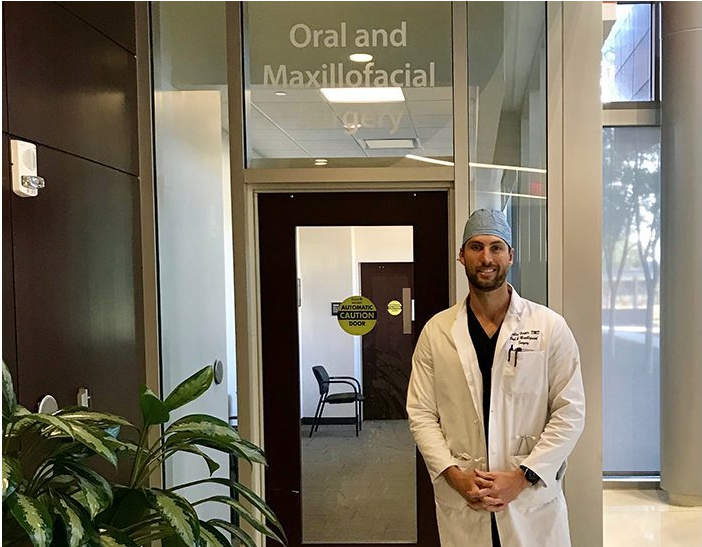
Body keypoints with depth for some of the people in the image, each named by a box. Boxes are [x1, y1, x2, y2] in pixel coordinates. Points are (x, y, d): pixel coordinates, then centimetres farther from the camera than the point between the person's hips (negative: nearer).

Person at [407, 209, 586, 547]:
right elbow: (421, 414, 1)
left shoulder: (549, 326, -3)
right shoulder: (436, 331, 1)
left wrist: (522, 476, -12)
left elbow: (570, 413, -4)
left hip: (532, 499, -1)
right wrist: (454, 475, -11)